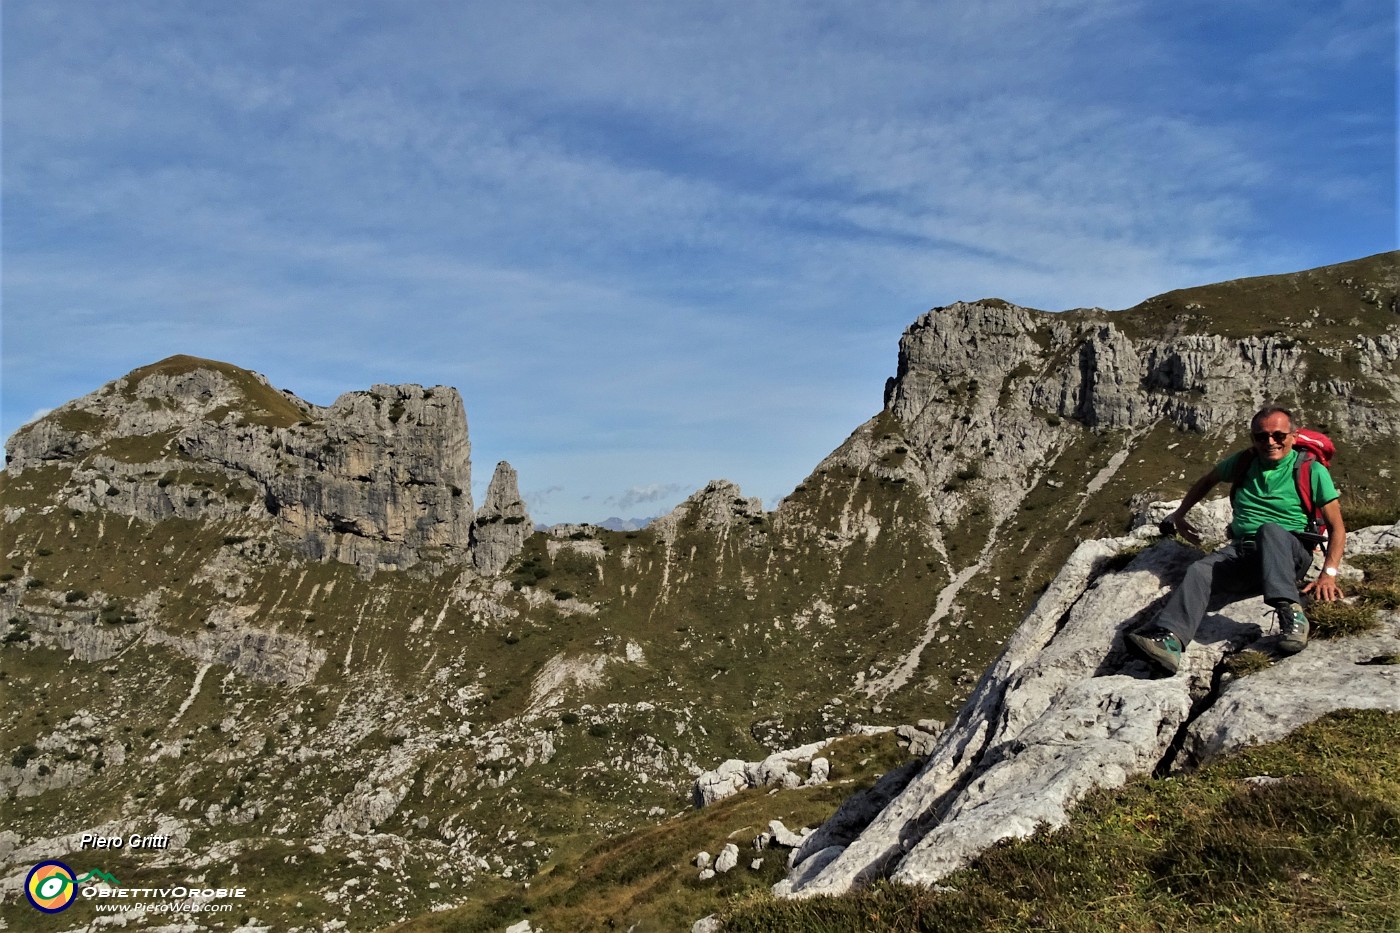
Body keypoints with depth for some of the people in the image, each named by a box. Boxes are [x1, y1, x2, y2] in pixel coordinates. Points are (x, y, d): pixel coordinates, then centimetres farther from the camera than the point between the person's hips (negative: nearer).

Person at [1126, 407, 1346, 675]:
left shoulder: (1311, 470, 2)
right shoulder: (1243, 462, 13)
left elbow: (1336, 527, -1)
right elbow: (1208, 480, 34)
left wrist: (1328, 574, -14)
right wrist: (1179, 514, 34)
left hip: (1292, 551, -3)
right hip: (1241, 548, 3)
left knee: (1270, 529, -39)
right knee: (1200, 570, -29)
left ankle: (1291, 613, -50)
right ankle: (1169, 640, -52)